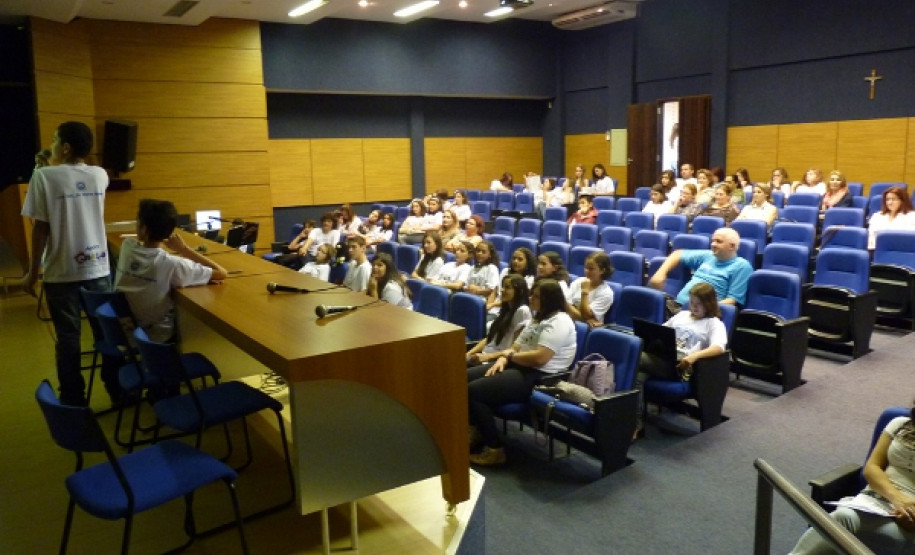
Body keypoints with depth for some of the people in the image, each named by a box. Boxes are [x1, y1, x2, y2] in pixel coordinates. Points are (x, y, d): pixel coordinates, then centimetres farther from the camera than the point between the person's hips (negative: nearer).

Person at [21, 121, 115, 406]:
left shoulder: (44, 177, -11)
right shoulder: (100, 175, 2)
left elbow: (41, 228, -11)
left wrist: (32, 272, -3)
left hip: (62, 273, -4)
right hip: (98, 269, 4)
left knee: (68, 338, 7)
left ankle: (75, 401, 16)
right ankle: (118, 392, 24)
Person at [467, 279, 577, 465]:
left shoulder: (559, 322, -14)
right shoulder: (538, 318, 18)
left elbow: (539, 357, -25)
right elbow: (516, 347, 18)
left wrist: (511, 355, -9)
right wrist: (502, 359, -4)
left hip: (539, 378, -11)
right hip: (520, 367, 11)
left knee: (473, 391, -21)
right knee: (466, 378, 5)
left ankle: (494, 449, -10)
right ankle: (480, 430, 15)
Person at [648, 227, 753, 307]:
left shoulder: (742, 266, 0)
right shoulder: (707, 256, 20)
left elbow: (733, 300, -7)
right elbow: (678, 254, 29)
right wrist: (661, 273, 11)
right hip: (677, 304, 7)